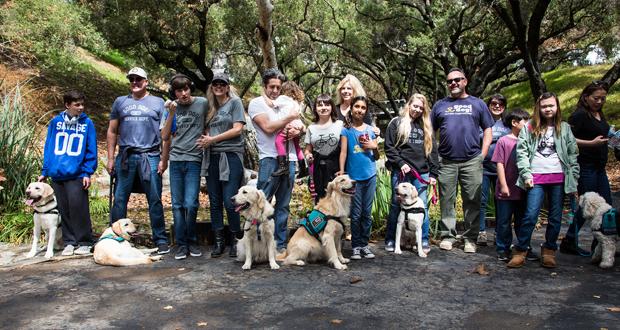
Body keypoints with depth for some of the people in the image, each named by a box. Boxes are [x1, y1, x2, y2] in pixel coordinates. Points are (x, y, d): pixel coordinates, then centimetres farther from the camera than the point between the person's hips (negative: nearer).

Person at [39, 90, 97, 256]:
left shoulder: (87, 123, -1)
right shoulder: (55, 122, 6)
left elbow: (91, 150, -2)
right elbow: (49, 147, 10)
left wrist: (87, 173, -9)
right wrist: (45, 171, 9)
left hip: (77, 175, -3)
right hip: (57, 174, 3)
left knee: (78, 208, -3)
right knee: (64, 210, 10)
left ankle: (84, 242, 9)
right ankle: (69, 242, 21)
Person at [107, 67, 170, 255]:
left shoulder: (158, 103, 9)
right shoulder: (120, 102, 16)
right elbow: (112, 131, 14)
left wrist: (164, 159, -4)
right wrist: (110, 158, 6)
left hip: (150, 156, -2)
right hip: (125, 156, 2)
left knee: (155, 200, -1)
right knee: (119, 200, 3)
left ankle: (161, 240, 6)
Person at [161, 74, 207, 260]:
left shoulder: (202, 103, 0)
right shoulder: (173, 107, 8)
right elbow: (165, 137, 2)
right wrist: (171, 115, -8)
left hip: (194, 160, -3)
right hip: (176, 159, 3)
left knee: (190, 204, -9)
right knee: (177, 204, 4)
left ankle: (192, 242, 10)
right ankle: (181, 244, 12)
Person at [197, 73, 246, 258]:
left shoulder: (235, 102, 2)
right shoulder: (210, 107, 17)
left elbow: (238, 129, -7)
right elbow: (207, 130, 20)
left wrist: (213, 139, -7)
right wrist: (205, 140, -3)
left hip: (231, 156, -5)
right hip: (212, 157, 5)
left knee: (230, 202, -7)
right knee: (214, 202, 6)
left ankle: (236, 241, 8)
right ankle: (219, 241, 15)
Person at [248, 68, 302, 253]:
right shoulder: (257, 103, 1)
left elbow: (299, 127, 20)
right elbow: (268, 127, -12)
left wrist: (297, 131, -4)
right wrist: (290, 117, -5)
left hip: (289, 158, 6)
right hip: (269, 159, -6)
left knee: (283, 205, 9)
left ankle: (280, 244, 15)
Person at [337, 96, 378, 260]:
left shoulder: (371, 130, 11)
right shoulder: (346, 129, 2)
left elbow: (376, 156, 16)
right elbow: (343, 152, -3)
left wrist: (374, 147, -5)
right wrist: (341, 171, -14)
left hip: (370, 175, 3)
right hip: (353, 175, -3)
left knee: (367, 212, 8)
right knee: (356, 213, 0)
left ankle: (365, 244, 17)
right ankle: (356, 246, 10)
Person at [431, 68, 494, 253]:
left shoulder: (477, 104, 11)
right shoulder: (440, 105, 13)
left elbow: (488, 131, 10)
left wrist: (482, 155, -1)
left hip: (472, 161, -1)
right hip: (446, 162, 1)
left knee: (472, 202, 2)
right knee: (446, 201, 4)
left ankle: (470, 239, 10)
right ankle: (447, 236, 14)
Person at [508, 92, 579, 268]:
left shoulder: (564, 128, 12)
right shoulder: (529, 127, 8)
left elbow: (573, 154, 10)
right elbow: (521, 151, 2)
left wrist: (573, 178, 3)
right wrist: (526, 174, -8)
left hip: (559, 178, 2)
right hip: (536, 177, -2)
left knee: (556, 217, 6)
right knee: (530, 215, -8)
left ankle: (549, 251, 20)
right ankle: (520, 251, 1)